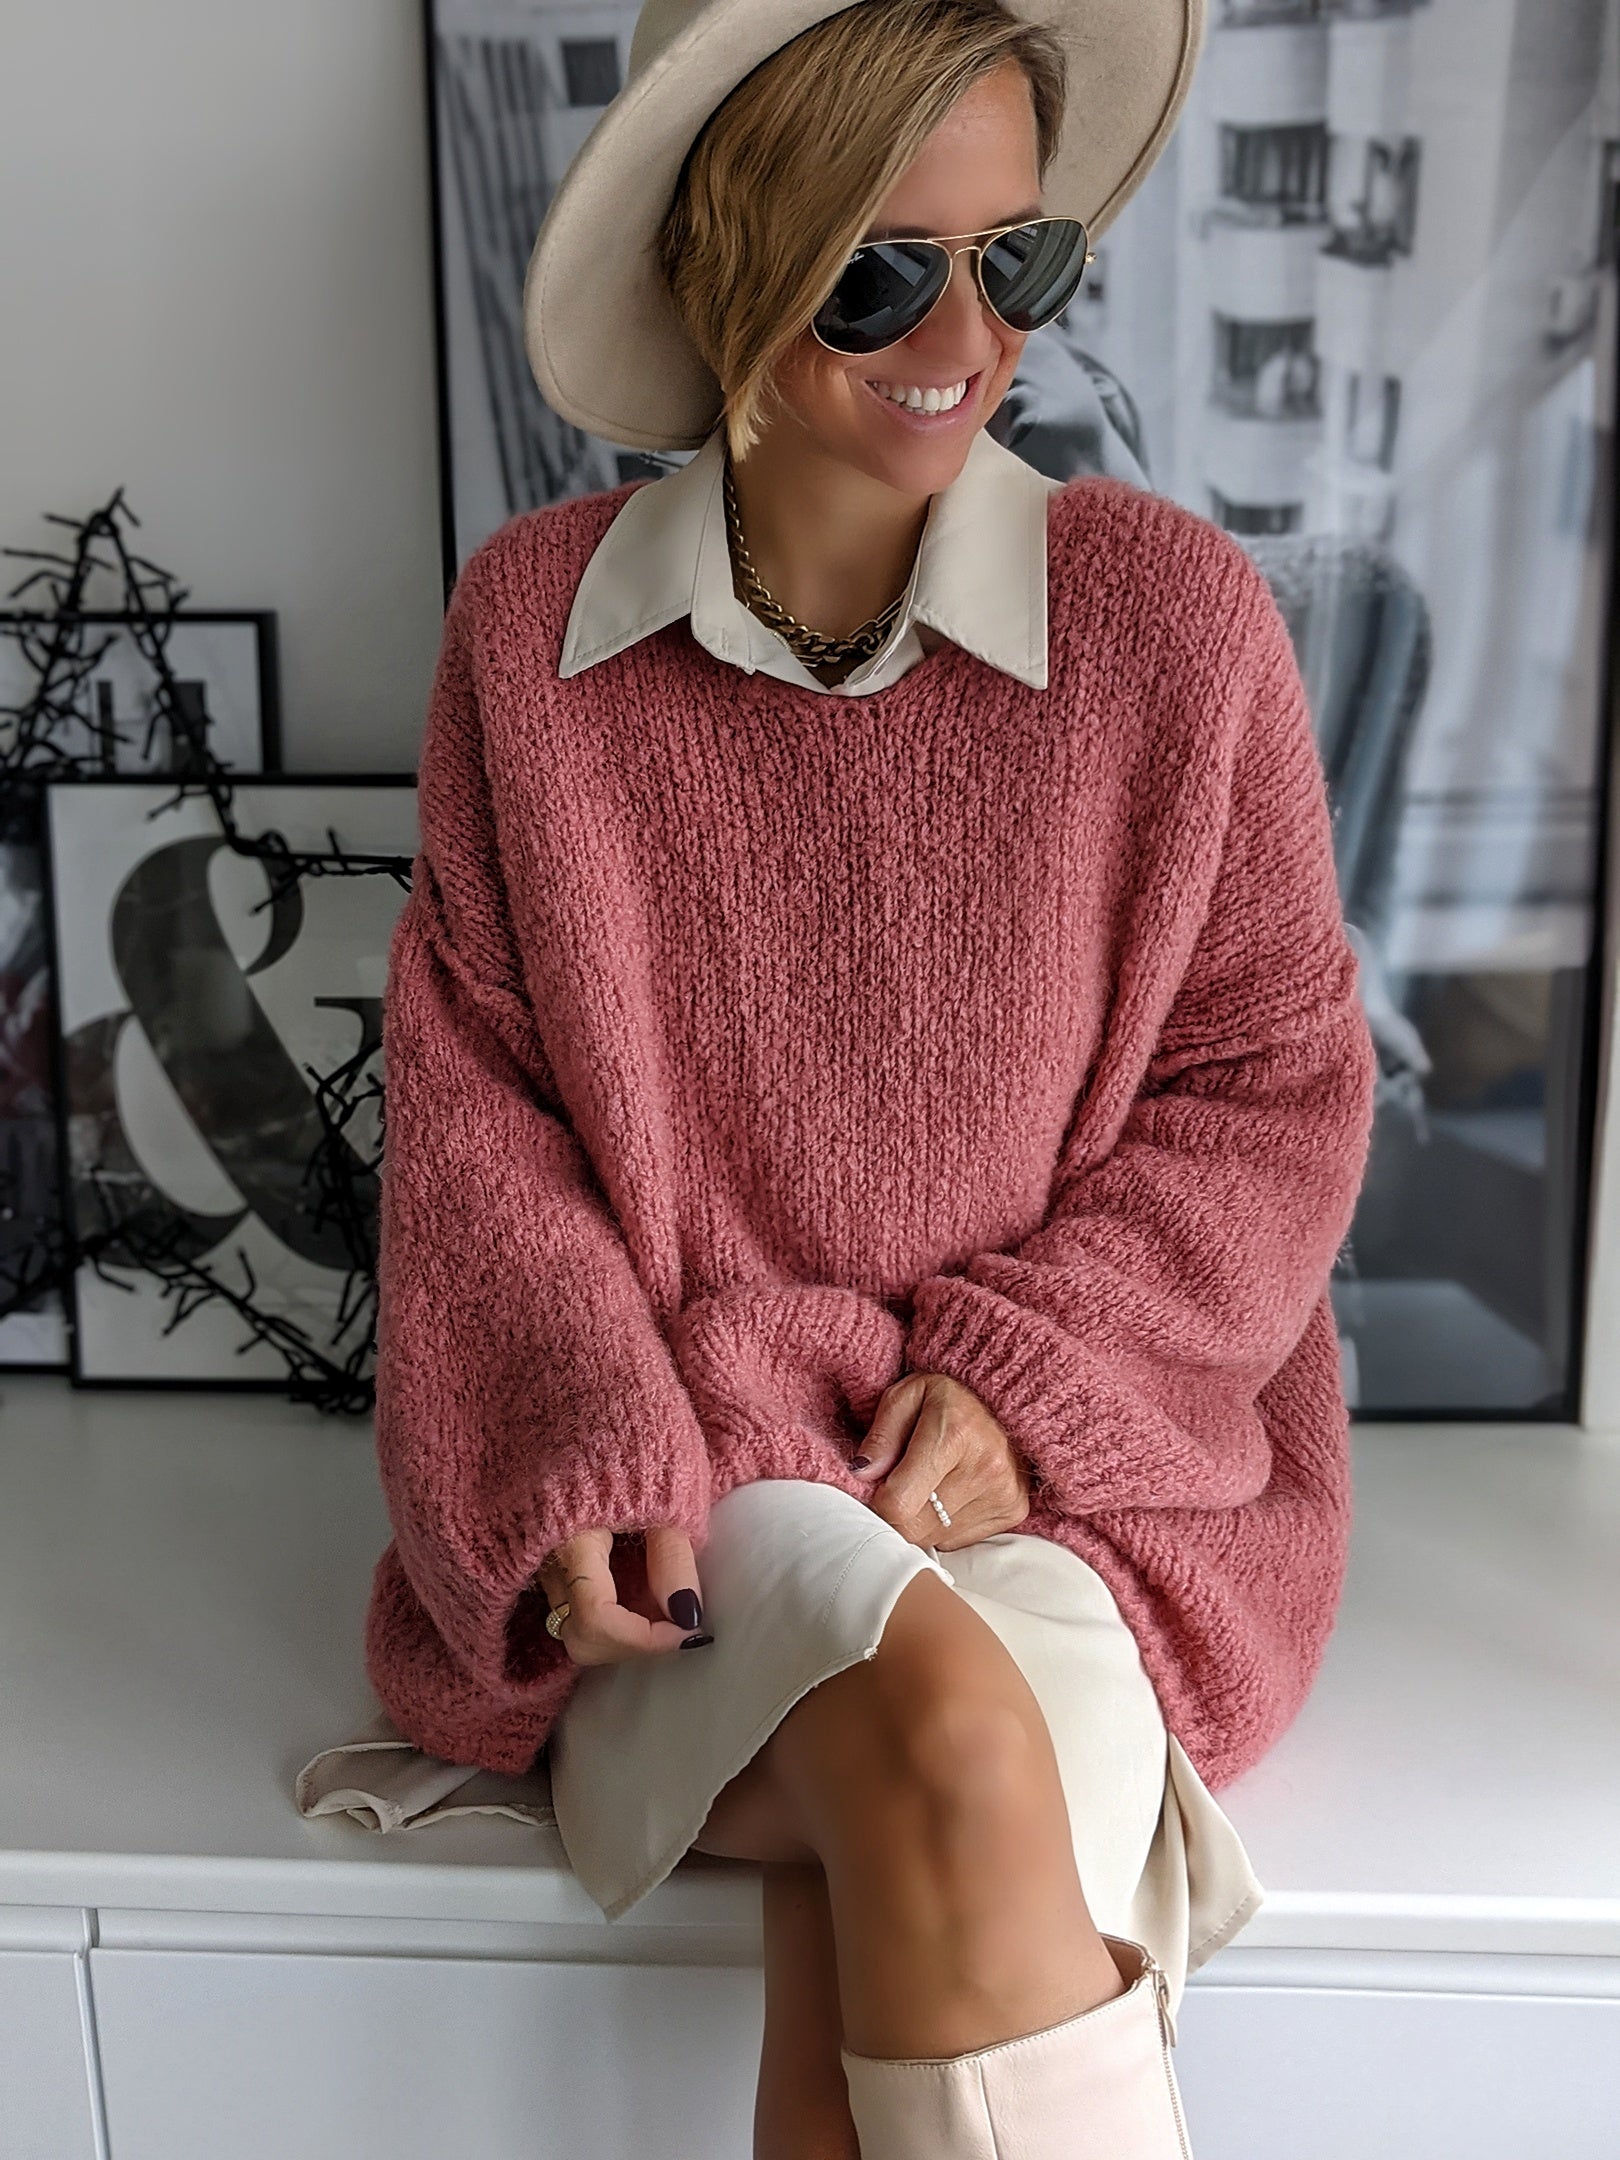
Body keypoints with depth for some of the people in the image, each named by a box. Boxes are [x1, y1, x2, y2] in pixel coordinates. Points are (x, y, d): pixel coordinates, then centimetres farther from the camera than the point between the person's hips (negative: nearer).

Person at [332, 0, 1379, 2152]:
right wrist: (590, 1447, -12)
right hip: (674, 1490, 1)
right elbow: (472, 1091, 1)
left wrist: (1018, 1378, -11)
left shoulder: (1176, 612, -5)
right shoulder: (528, 624, -1)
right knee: (940, 1730, -29)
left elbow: (1275, 1081, 1)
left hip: (1069, 1474, 0)